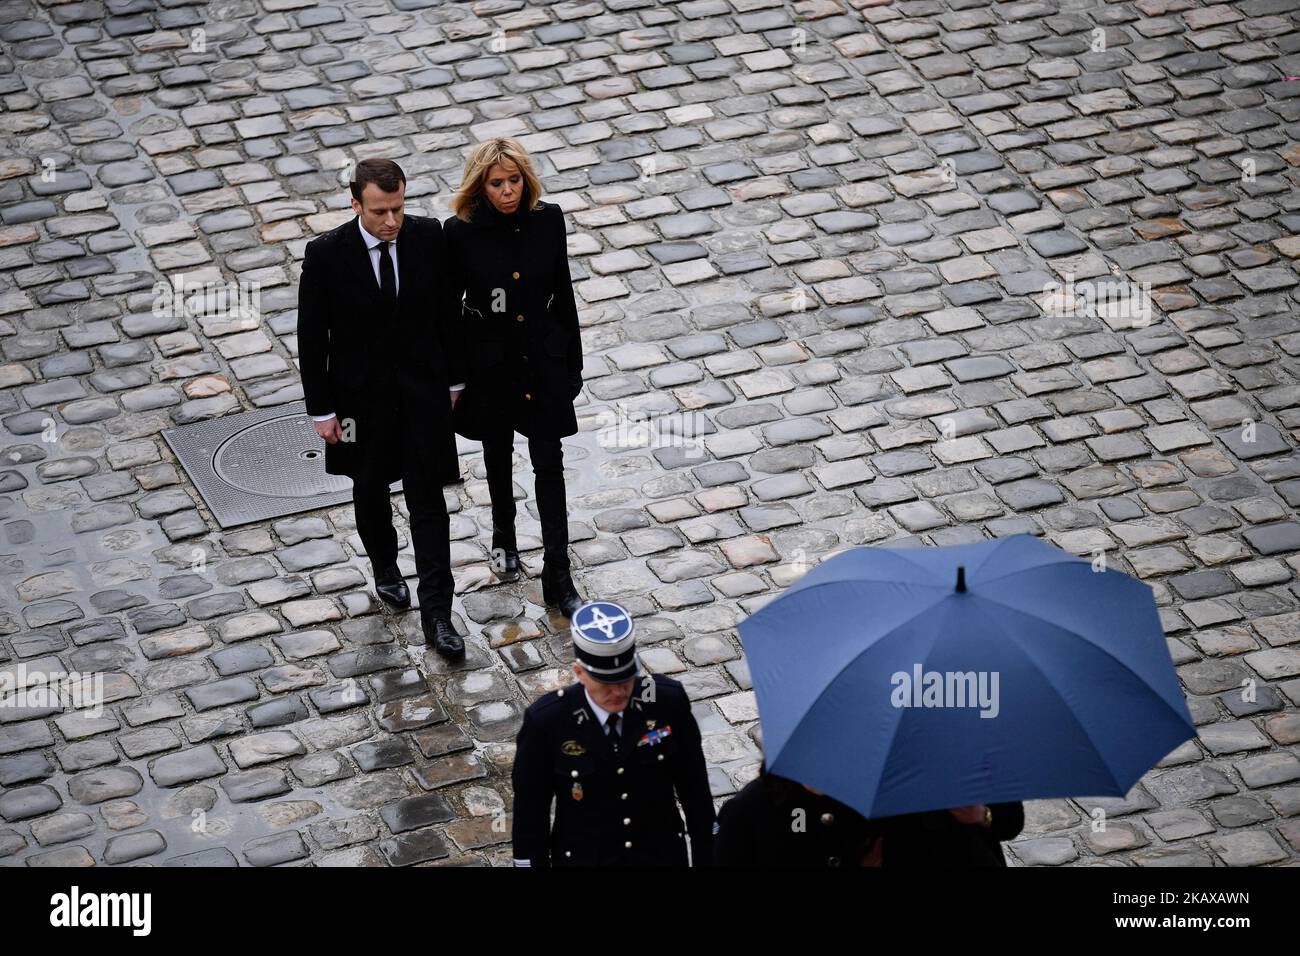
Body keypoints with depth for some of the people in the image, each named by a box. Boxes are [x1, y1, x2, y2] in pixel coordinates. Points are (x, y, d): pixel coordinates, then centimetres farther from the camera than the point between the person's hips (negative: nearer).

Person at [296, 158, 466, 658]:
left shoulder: (428, 237, -11)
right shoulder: (326, 254, -18)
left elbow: (448, 309, 2)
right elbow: (312, 337, -10)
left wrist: (454, 377, 6)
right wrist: (321, 409, -8)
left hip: (423, 389, 1)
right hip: (361, 395, -1)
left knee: (428, 500, -1)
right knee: (371, 490, 20)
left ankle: (436, 613, 3)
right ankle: (384, 565, 47)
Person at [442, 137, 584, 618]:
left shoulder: (547, 220, -9)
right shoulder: (460, 232, -15)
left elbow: (563, 293, 1)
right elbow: (448, 305, -6)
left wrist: (573, 360, 6)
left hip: (543, 360, 1)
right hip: (490, 362, -1)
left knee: (549, 464, 0)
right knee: (498, 453, 21)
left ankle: (557, 575, 6)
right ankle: (504, 534, 47)